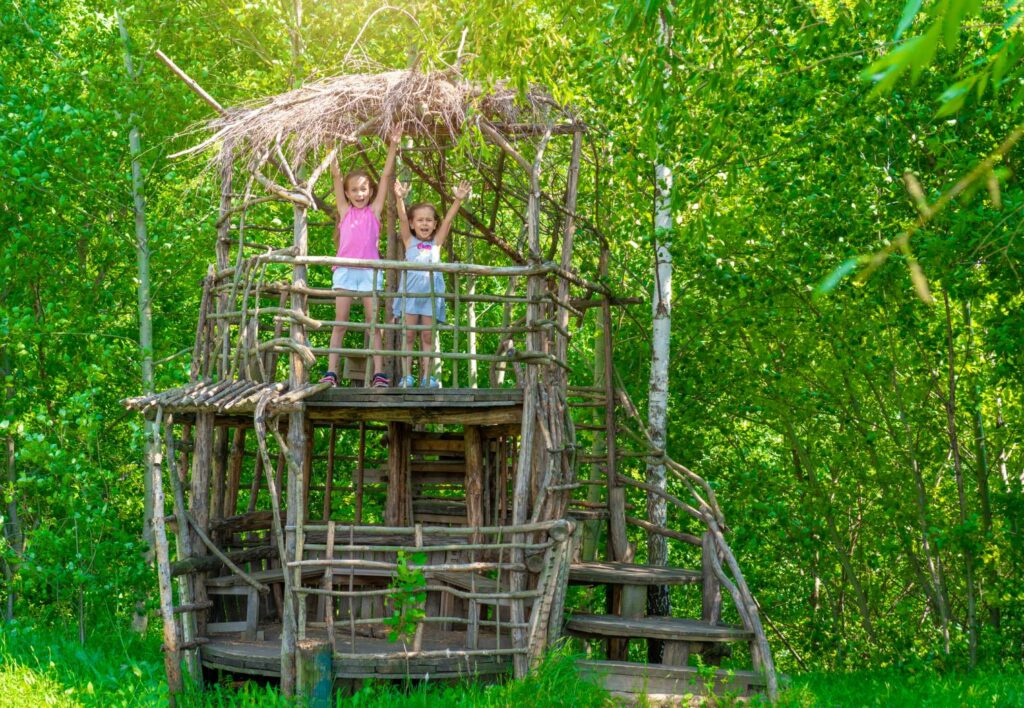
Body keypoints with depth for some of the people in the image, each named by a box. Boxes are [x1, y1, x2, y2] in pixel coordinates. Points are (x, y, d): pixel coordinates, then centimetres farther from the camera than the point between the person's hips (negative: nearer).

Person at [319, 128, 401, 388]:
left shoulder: (374, 210, 11)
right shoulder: (345, 211, 12)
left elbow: (386, 175, 7)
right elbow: (336, 177, 8)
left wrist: (393, 146, 3)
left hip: (369, 270, -1)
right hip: (344, 270, 1)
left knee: (373, 322, -1)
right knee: (340, 323, 0)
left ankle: (379, 373, -4)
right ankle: (331, 372, -2)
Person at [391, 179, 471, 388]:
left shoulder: (436, 242, 17)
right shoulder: (409, 241, 13)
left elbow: (448, 220, 7)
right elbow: (402, 219, -1)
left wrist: (458, 200, -5)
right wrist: (400, 199, -16)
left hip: (431, 293, 2)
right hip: (410, 291, -1)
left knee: (427, 336, 2)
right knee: (409, 334, -3)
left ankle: (427, 377, 0)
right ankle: (406, 376, -5)